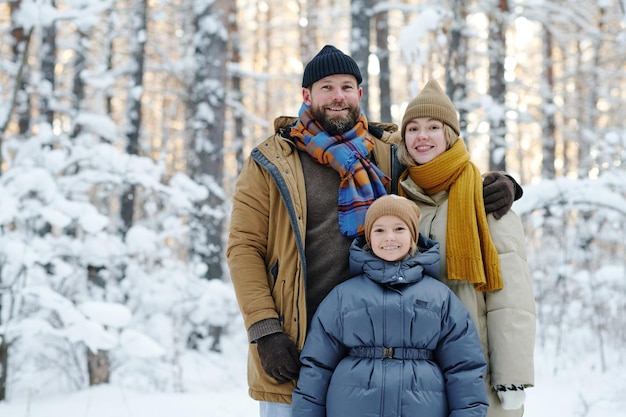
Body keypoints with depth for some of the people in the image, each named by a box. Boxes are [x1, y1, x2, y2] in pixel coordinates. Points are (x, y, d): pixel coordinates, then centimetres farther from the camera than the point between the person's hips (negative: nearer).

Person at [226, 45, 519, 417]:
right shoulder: (272, 163, 2)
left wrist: (497, 186, -2)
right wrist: (265, 330, -11)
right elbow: (244, 248, -2)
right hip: (293, 344, -2)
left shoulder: (387, 155, 9)